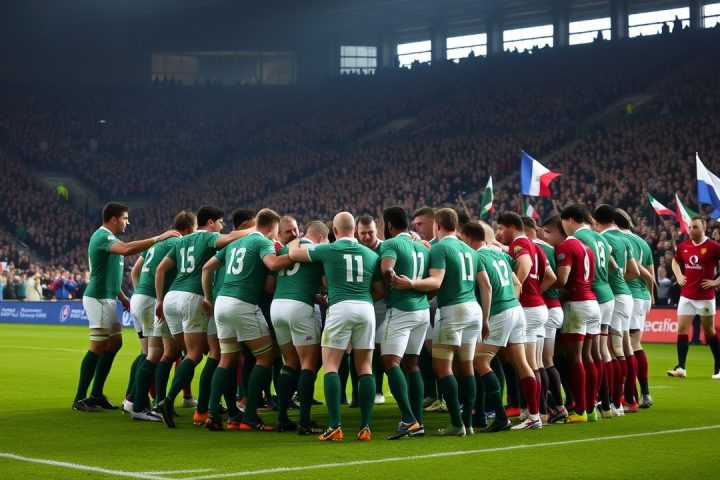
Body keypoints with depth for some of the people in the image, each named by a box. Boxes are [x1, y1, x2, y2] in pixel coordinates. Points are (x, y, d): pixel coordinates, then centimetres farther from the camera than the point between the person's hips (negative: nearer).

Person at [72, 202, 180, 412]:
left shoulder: (107, 237, 16)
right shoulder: (103, 237, -16)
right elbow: (127, 249, -36)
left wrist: (122, 297, 21)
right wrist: (158, 238, -34)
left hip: (108, 299, 10)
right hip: (98, 299, -10)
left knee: (115, 342, 11)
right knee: (98, 347, -8)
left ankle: (96, 394, 16)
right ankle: (80, 399, -3)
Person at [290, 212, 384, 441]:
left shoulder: (328, 250, 6)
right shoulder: (371, 254, 15)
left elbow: (293, 254, 17)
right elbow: (380, 291, 18)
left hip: (340, 308, -3)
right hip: (366, 309, 3)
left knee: (330, 366, 1)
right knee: (365, 368, 8)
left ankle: (335, 426, -9)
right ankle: (365, 427, 3)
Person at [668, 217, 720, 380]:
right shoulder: (683, 246, 5)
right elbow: (675, 261, 25)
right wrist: (679, 276, 10)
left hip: (705, 296, -4)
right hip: (686, 295, 4)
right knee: (682, 328, -4)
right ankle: (681, 368, -5)